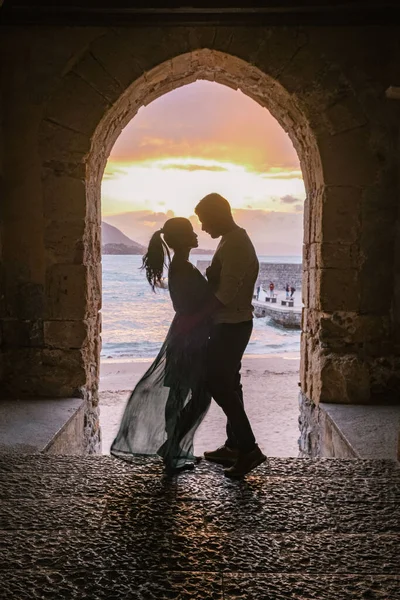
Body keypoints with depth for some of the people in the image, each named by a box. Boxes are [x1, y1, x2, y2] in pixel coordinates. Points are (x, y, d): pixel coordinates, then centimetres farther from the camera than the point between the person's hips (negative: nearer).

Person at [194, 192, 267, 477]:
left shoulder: (235, 244, -19)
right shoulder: (233, 240, 13)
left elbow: (226, 293, -25)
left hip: (231, 325, -10)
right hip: (231, 323, 10)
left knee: (219, 384, -5)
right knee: (227, 382, 15)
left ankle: (248, 448, 1)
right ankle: (235, 446, 25)